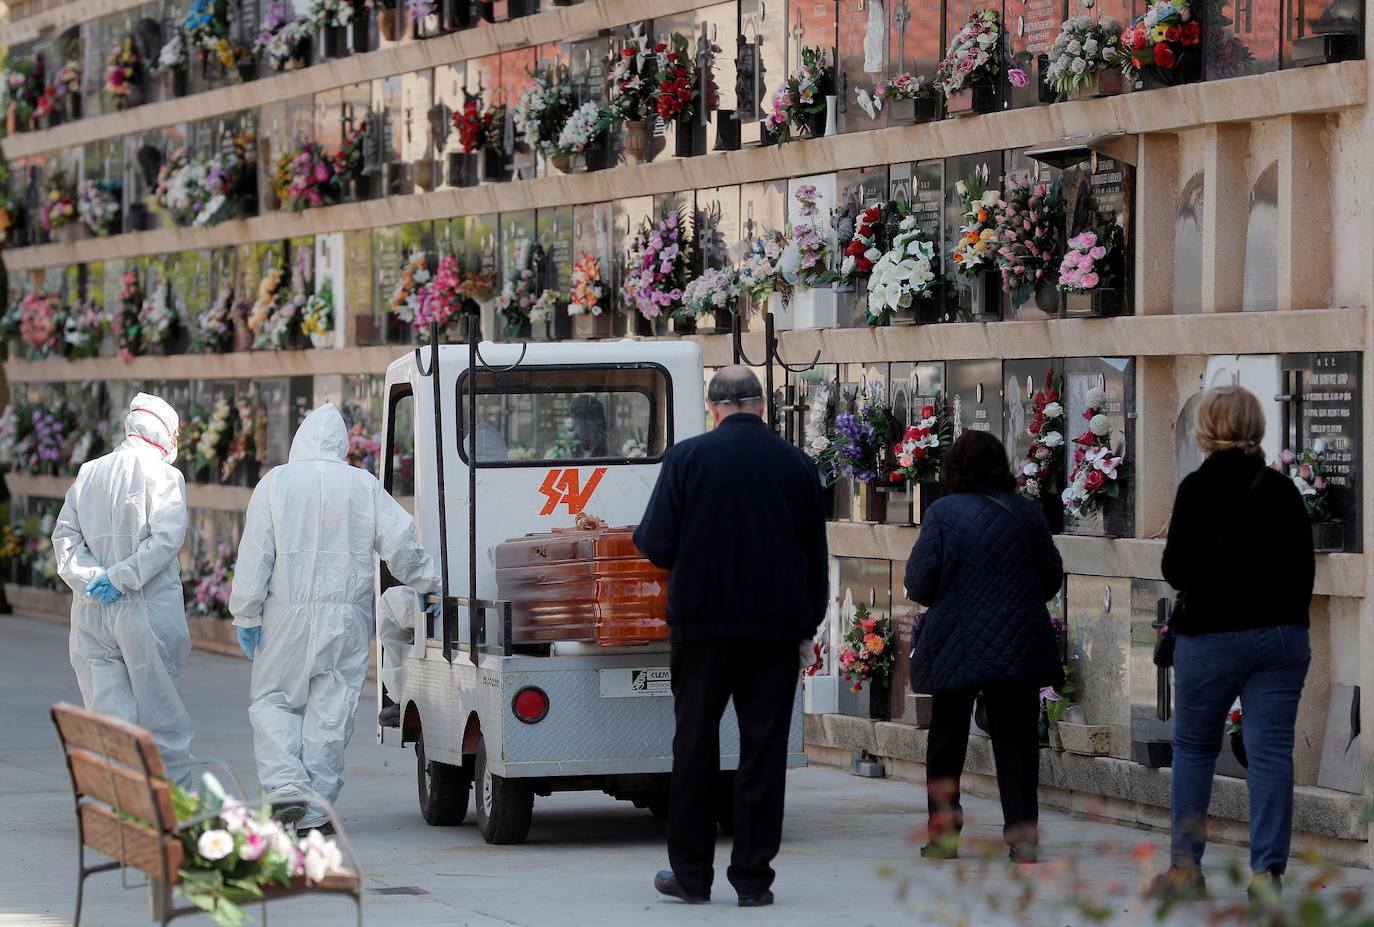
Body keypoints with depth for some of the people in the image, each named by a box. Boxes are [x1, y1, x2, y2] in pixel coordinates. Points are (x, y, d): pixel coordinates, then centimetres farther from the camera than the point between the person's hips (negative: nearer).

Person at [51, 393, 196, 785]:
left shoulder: (88, 474, 10)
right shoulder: (164, 476, -6)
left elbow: (64, 536, 5)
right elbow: (166, 538, -18)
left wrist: (91, 577, -6)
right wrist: (121, 578, -14)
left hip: (92, 612, 4)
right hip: (148, 609, -4)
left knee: (106, 713, 3)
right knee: (159, 712, 7)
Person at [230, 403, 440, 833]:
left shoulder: (275, 483, -2)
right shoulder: (364, 486, 2)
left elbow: (255, 555, -5)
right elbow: (401, 543, 2)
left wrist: (246, 616, -1)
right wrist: (428, 584, 17)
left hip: (288, 615, -1)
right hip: (346, 617, 1)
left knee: (274, 702, 12)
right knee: (330, 710, 5)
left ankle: (285, 785, -9)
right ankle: (314, 813, 6)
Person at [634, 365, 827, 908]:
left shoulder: (687, 458, -5)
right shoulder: (797, 466, 3)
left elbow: (655, 543, -8)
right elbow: (816, 560, 8)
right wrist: (807, 629, 16)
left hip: (702, 624, -1)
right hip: (776, 629, 1)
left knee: (696, 747, 8)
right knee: (763, 751, 5)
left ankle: (691, 873, 11)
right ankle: (752, 878, 4)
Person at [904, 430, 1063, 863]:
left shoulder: (943, 513, -7)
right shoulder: (1027, 512, 1)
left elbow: (919, 582, -9)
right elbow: (1052, 577, 7)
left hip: (955, 647, -1)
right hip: (1019, 645, 1)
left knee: (946, 741, 11)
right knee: (1016, 739, 3)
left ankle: (943, 833, 13)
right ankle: (1022, 832, -5)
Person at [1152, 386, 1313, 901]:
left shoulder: (1198, 487, -9)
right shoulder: (1284, 489, 4)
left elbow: (1177, 569, -13)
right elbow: (1304, 567, 10)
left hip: (1212, 636, -3)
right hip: (1281, 635, 3)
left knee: (1194, 748, 12)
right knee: (1272, 752, 1)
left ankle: (1186, 867, 13)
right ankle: (1268, 871, -3)